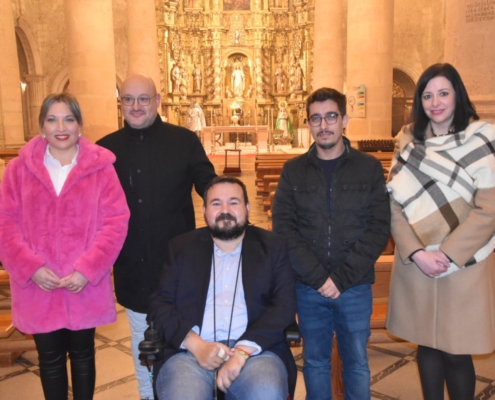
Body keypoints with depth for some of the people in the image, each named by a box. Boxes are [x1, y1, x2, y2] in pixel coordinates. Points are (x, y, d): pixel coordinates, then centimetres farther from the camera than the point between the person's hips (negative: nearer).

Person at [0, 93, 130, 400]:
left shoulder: (101, 167, -4)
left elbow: (116, 222, -8)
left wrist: (87, 269, -16)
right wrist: (31, 267, -13)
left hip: (85, 288, -1)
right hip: (39, 288, 1)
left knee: (83, 355, 17)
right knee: (50, 359, 16)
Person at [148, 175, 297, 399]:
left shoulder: (273, 247, 10)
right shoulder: (181, 248, 13)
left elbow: (284, 305, 1)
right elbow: (160, 305, 7)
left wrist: (242, 351, -13)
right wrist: (196, 345, -11)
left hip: (255, 350, 0)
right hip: (192, 351, 1)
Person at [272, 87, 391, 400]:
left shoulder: (370, 168, 0)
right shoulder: (293, 170, 3)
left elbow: (379, 228, -5)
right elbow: (283, 228, -4)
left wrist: (342, 278, -13)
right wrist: (318, 277, -14)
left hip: (355, 287, 0)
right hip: (308, 287, 1)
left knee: (357, 362, 13)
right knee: (315, 362, 14)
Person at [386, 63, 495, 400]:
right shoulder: (408, 143, 5)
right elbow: (394, 204, 1)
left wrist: (448, 254, -14)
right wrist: (416, 252, -11)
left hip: (463, 264, -3)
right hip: (415, 264, 3)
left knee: (456, 352, 4)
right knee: (427, 345, 13)